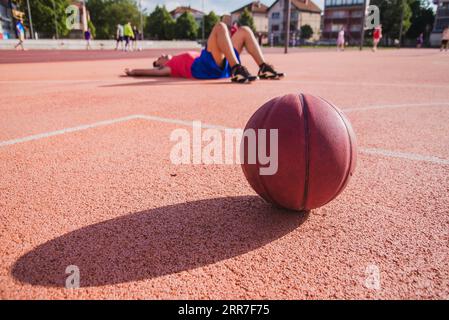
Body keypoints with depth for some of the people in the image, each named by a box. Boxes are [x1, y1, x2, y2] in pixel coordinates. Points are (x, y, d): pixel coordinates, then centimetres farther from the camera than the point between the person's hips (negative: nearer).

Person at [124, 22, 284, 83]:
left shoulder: (183, 59, 39)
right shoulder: (170, 66, 19)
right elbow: (156, 72, 0)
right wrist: (133, 72, -2)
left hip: (222, 66, 8)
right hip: (204, 67, -8)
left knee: (244, 30, 12)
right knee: (220, 26, -23)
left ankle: (264, 69, -6)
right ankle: (238, 70, -39)